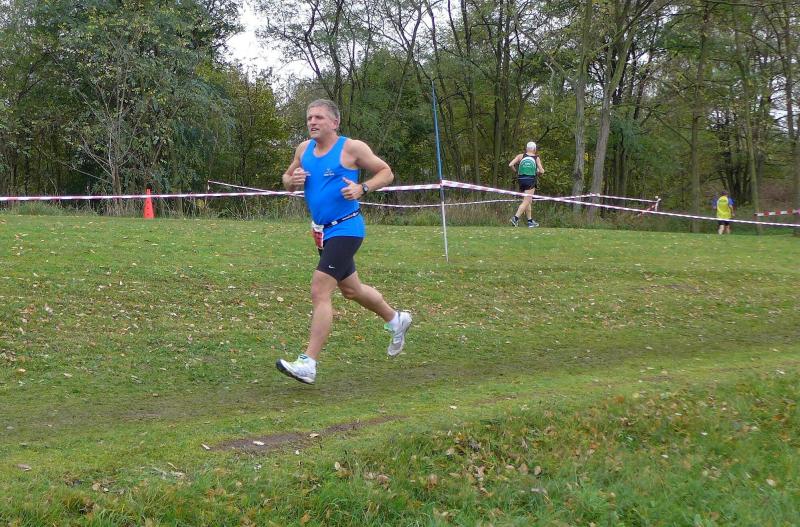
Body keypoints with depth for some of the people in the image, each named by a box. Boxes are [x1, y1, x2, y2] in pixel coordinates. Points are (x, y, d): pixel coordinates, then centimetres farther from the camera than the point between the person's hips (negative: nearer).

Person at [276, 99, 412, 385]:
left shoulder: (351, 148, -10)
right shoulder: (304, 149, 8)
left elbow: (386, 173, -3)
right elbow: (287, 178, 20)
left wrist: (362, 188, -20)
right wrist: (292, 181, -4)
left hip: (345, 229, -8)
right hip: (322, 231, 8)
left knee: (320, 290, -18)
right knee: (351, 289, 23)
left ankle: (308, 364, -18)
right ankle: (396, 320, 48)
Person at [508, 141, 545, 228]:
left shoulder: (521, 156, 3)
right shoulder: (536, 158, -1)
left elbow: (510, 165, -6)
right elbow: (542, 171, -4)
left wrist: (516, 171, 10)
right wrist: (537, 172, 18)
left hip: (521, 180, 4)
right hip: (531, 181, -4)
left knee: (528, 201, 16)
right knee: (526, 202, -5)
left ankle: (530, 221, 20)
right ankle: (515, 218, -21)